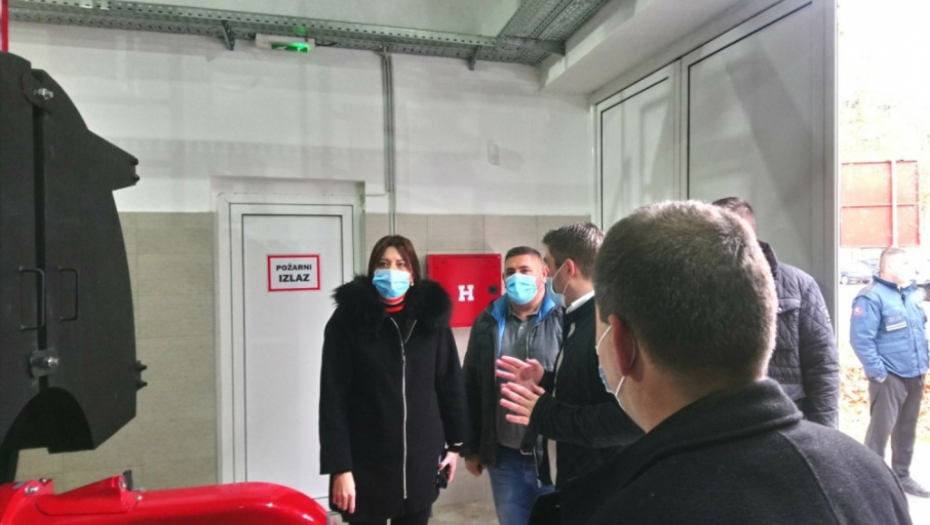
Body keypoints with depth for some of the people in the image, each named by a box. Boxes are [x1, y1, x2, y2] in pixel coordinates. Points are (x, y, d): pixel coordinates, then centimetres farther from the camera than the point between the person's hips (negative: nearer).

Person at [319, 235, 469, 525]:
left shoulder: (431, 317, 0)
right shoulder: (348, 320, -8)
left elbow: (450, 384, 5)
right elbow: (333, 398, -9)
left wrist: (454, 443, 7)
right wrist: (339, 467, -12)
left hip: (420, 462, 3)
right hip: (366, 465, -2)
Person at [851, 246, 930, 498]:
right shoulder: (872, 297, -16)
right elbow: (860, 339, -21)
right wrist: (877, 371, -19)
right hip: (889, 377, -8)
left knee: (907, 429, 17)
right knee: (881, 429, -2)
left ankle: (902, 476, 31)